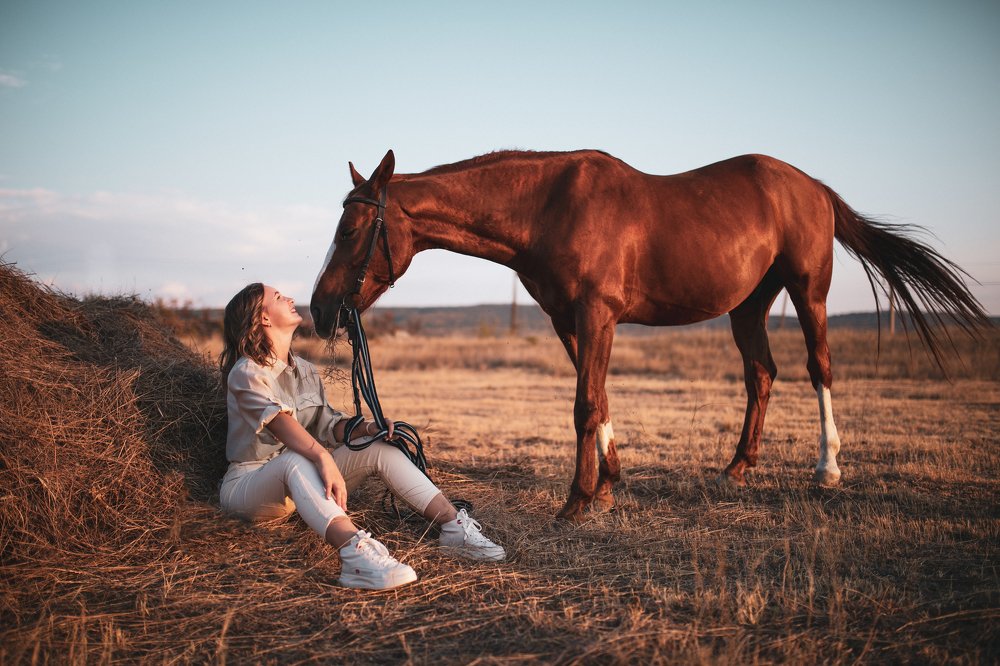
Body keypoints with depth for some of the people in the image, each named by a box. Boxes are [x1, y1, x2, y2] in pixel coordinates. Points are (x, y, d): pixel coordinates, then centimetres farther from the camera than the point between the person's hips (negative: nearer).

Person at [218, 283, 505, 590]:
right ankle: (355, 552, -63)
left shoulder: (305, 371, 13)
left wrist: (368, 428, -13)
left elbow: (326, 425, 7)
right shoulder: (246, 373, -14)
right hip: (248, 483, -7)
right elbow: (278, 422, -32)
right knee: (296, 460, -40)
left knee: (380, 447, -9)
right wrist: (323, 458, -47)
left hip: (301, 483, 8)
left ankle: (453, 526, -21)